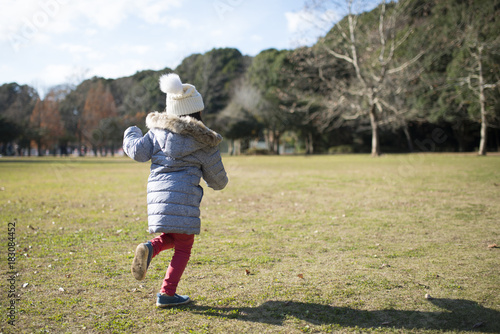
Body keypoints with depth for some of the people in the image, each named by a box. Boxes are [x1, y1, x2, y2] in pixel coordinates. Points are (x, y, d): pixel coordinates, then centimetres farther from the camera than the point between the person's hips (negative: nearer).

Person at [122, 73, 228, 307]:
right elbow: (218, 180, 7)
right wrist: (217, 184, 32)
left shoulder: (158, 130, 10)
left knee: (170, 237, 23)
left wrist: (130, 135, 25)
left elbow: (139, 152, 4)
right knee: (183, 246, 7)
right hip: (183, 194, -5)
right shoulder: (203, 141, 2)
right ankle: (167, 294, 6)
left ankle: (149, 248, -8)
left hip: (157, 190, 5)